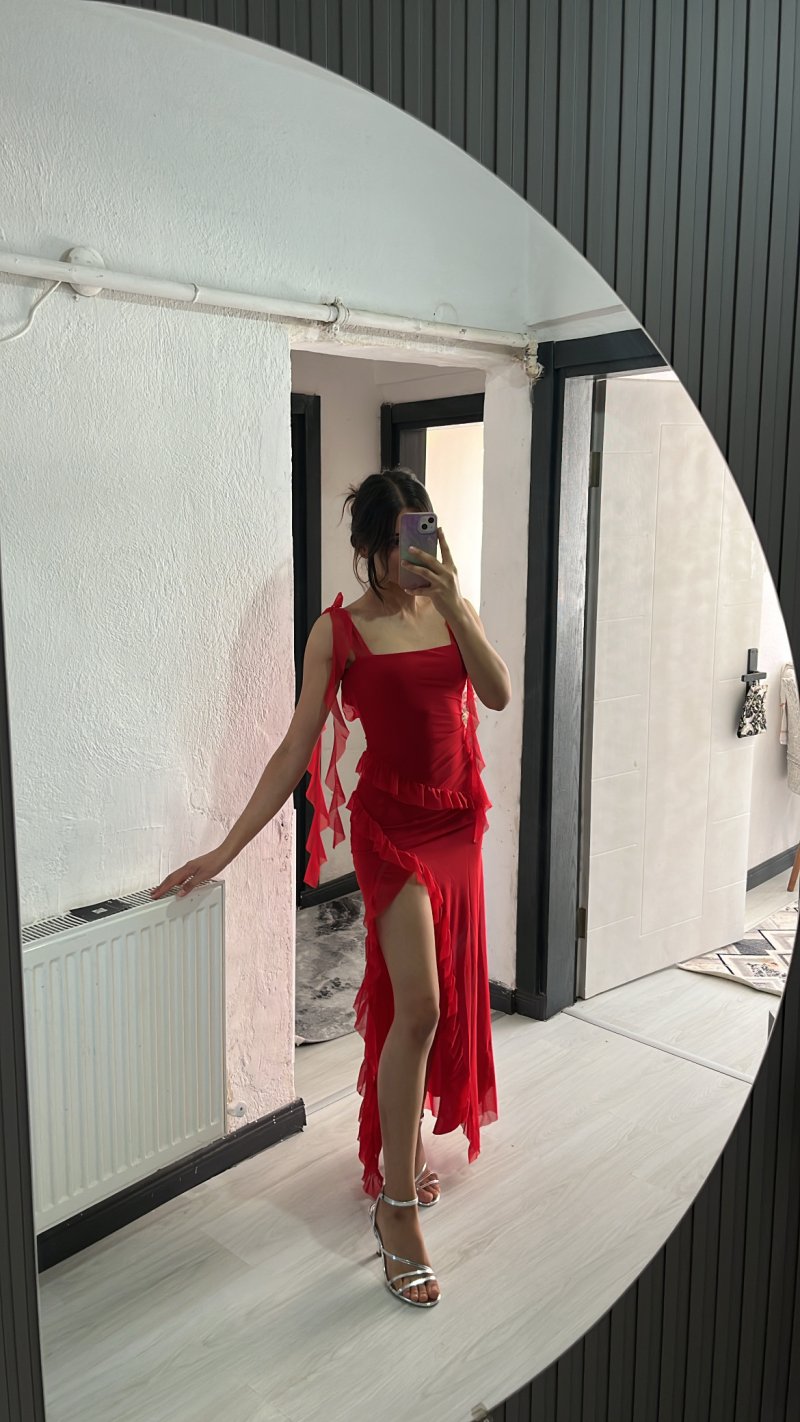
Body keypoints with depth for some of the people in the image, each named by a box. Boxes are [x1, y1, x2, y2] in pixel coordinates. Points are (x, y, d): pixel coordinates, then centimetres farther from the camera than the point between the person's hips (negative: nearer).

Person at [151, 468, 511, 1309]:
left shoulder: (451, 609, 5)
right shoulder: (339, 630, -6)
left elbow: (498, 695, -11)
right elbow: (296, 751, -8)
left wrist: (453, 604, -21)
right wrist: (226, 849, -12)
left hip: (459, 821, 5)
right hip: (390, 823, -5)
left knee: (446, 998, 13)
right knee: (416, 1006, -13)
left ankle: (407, 1141, 36)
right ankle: (396, 1204, 2)